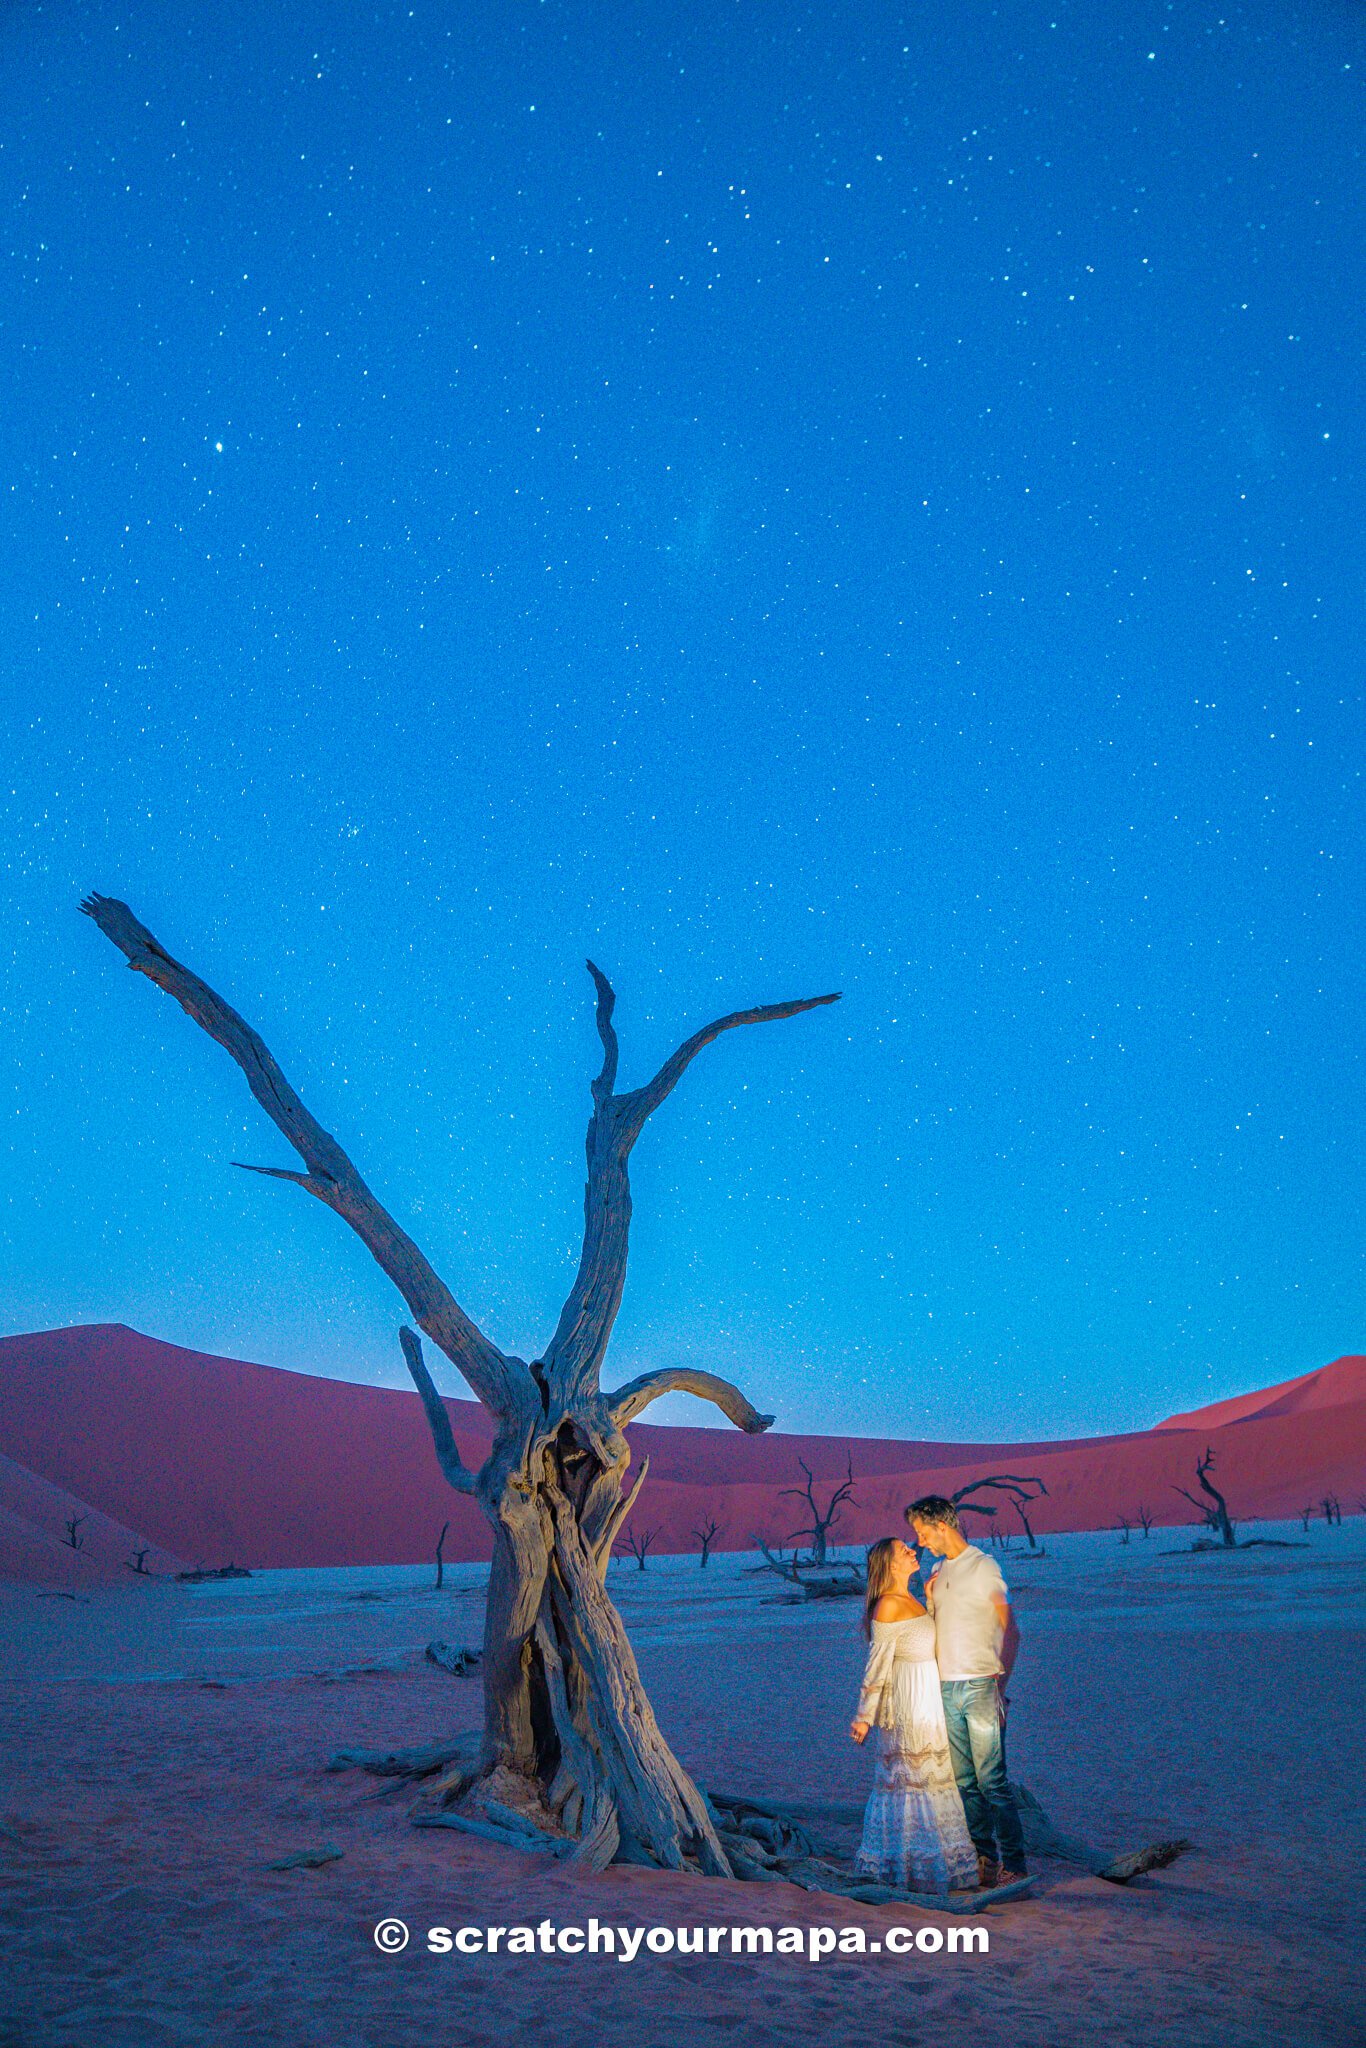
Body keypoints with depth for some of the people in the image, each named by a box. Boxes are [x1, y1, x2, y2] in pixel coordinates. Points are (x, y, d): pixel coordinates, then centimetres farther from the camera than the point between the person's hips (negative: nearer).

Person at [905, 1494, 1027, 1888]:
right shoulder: (939, 1571, 16)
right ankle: (985, 1858, 16)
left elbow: (1010, 1630, -10)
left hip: (980, 1687, -7)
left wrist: (1000, 1685, -15)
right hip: (948, 1688, 7)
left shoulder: (983, 1567, -6)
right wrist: (930, 1602, 6)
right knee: (965, 1781, 8)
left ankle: (1014, 1865, -1)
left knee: (992, 1781, -7)